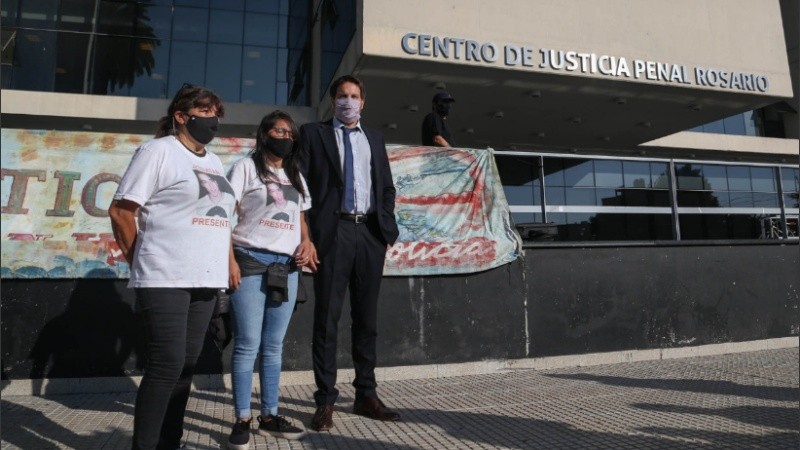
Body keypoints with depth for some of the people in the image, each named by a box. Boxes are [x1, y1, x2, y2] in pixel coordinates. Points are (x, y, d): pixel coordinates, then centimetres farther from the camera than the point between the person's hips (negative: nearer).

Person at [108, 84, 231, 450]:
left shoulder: (214, 162, 19)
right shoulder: (159, 150, -2)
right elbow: (120, 212, -5)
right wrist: (142, 262, -1)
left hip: (206, 280, 7)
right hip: (166, 279, -7)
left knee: (185, 365, 11)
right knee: (165, 366, -6)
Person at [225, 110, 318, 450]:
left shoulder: (296, 177, 18)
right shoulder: (246, 167, 2)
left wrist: (307, 242, 0)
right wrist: (229, 259, -13)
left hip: (287, 265, 5)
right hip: (251, 261, -5)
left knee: (274, 346, 9)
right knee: (248, 345, -3)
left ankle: (270, 416, 19)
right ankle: (242, 421, 9)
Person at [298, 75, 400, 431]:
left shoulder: (375, 138, 19)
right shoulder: (313, 133, 8)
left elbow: (387, 187, 17)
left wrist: (387, 228, 4)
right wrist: (305, 235, -11)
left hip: (370, 233, 4)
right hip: (332, 232, -3)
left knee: (367, 317, 9)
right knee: (327, 317, 0)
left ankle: (366, 395, 21)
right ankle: (325, 401, 11)